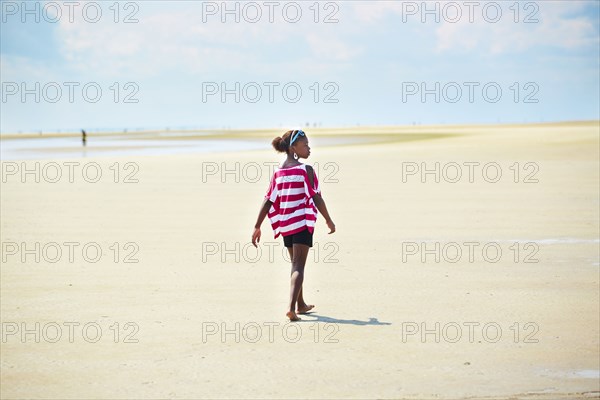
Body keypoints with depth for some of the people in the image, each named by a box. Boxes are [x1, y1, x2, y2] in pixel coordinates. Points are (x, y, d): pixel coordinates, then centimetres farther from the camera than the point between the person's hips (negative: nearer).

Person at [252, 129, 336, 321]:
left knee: (296, 264, 21)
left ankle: (301, 304, 33)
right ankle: (291, 307, -21)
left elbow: (268, 201, 2)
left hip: (284, 224, 6)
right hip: (302, 222, -6)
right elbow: (316, 198, -11)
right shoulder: (306, 170, -11)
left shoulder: (278, 172, 5)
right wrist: (329, 220, 1)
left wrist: (257, 227, 4)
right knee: (299, 266, -6)